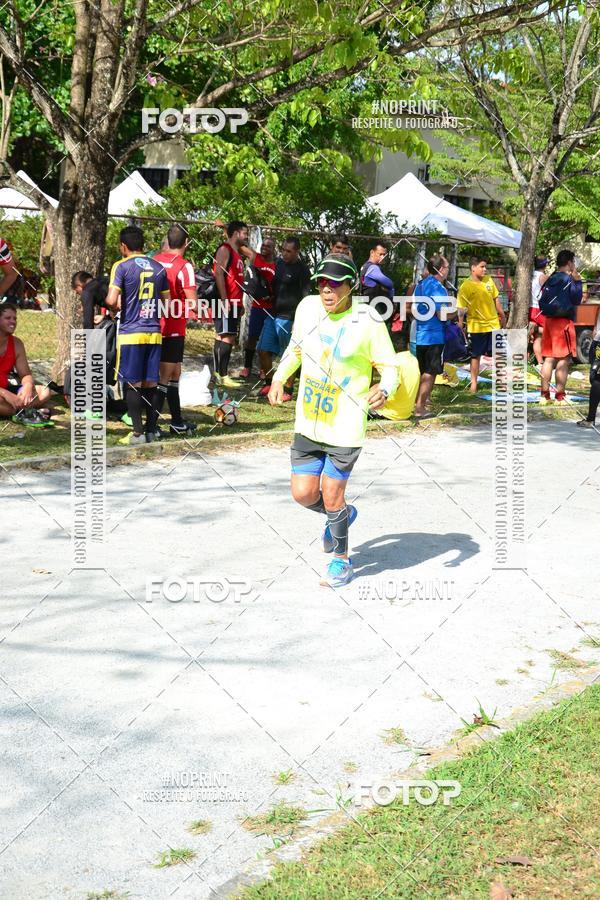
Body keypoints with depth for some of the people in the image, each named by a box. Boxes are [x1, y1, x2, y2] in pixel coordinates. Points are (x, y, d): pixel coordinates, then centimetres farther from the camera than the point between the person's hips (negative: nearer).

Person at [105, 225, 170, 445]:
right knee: (150, 383, 9)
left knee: (132, 383, 1)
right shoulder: (158, 268, 10)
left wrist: (114, 307, 7)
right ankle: (151, 430, 12)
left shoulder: (122, 266, -6)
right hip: (154, 333, 5)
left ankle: (138, 433, -1)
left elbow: (111, 301, -14)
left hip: (130, 333, -4)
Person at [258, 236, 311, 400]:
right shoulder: (279, 262, 11)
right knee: (263, 350, 7)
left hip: (288, 318, -7)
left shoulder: (302, 270, -9)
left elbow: (305, 297, -12)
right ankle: (269, 383, 23)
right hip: (273, 314, 7)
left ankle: (288, 390, 9)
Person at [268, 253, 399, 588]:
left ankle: (341, 559, 28)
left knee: (332, 498, 2)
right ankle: (343, 514, 40)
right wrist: (279, 377, 7)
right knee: (303, 494, 6)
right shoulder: (308, 308, -1)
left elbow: (390, 367, -7)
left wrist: (384, 390, -27)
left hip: (346, 428, -5)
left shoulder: (369, 321, -14)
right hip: (308, 424, 5)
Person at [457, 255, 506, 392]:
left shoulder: (489, 281, 6)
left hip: (493, 324, 4)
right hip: (476, 327, -4)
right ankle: (474, 383, 14)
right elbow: (461, 308, -12)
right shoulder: (466, 286, -10)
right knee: (476, 356, 5)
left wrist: (502, 316, 18)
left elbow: (496, 300, 16)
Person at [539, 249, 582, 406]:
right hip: (563, 322, -8)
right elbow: (576, 299, -9)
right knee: (563, 359, -4)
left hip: (548, 320, 8)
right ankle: (560, 397, -4)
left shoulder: (550, 279, 12)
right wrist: (577, 281, -5)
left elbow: (543, 301, 14)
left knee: (549, 358, 9)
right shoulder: (568, 279, -10)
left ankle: (544, 395, 9)